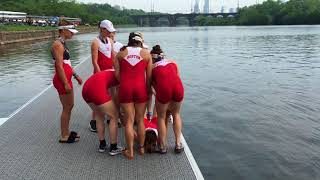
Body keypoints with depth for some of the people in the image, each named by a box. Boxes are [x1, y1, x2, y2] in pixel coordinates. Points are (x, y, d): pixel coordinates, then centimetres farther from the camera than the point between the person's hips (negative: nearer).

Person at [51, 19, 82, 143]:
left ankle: (66, 132, 30)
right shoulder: (58, 45, -15)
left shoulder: (62, 44, 14)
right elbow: (59, 66, -20)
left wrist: (76, 76, 19)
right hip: (62, 80, -10)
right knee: (66, 108, 0)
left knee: (70, 106, 17)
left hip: (66, 79, 10)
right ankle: (64, 136, 13)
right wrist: (66, 83, -21)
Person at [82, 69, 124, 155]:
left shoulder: (112, 73, 30)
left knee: (99, 116, 27)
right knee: (114, 116, 10)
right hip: (97, 88, -8)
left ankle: (102, 145, 34)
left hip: (86, 88, 8)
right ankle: (113, 148, 19)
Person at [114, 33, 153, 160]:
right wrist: (148, 90, 15)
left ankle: (130, 152, 11)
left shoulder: (121, 53, 11)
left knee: (129, 121, 6)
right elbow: (149, 76, 4)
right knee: (140, 119, 14)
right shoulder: (146, 53, 9)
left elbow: (117, 73, 3)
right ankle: (141, 148, 25)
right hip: (141, 87, 0)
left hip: (125, 87, 0)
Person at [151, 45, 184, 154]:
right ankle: (178, 144, 30)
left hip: (163, 88, -2)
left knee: (161, 117, 22)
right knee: (176, 114, 28)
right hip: (178, 87, 2)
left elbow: (152, 85, 28)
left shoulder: (152, 67, 25)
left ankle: (162, 146, 29)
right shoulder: (172, 63, 30)